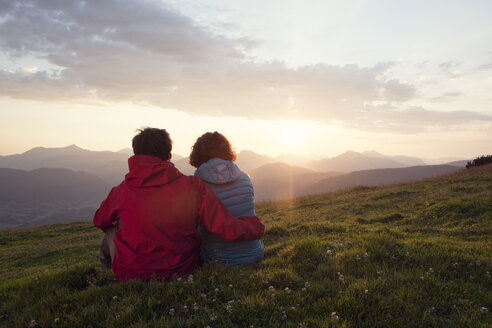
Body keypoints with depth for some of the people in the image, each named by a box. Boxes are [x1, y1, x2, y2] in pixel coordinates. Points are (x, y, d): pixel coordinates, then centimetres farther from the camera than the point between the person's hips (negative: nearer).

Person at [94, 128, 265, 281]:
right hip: (181, 269, 0)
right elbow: (229, 231, -18)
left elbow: (100, 221, 10)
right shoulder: (193, 187, -16)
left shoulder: (121, 191, -12)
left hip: (130, 275, 0)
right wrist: (257, 226, 2)